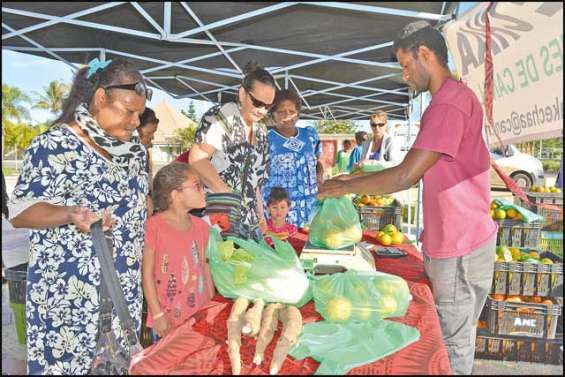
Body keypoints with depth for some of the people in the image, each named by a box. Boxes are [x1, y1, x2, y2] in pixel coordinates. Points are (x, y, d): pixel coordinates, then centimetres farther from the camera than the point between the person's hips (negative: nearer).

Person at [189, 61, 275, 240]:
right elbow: (197, 159, -18)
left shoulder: (261, 131, 16)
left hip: (248, 221, 7)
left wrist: (260, 216, 17)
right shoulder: (222, 115, -6)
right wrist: (228, 194, -22)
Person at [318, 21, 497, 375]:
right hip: (453, 240, 10)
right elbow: (417, 171, 14)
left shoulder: (448, 103, -22)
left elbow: (405, 177, -26)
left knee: (454, 340, 7)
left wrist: (346, 186, -14)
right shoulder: (453, 98, 13)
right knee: (451, 333, 22)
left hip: (460, 247, -10)